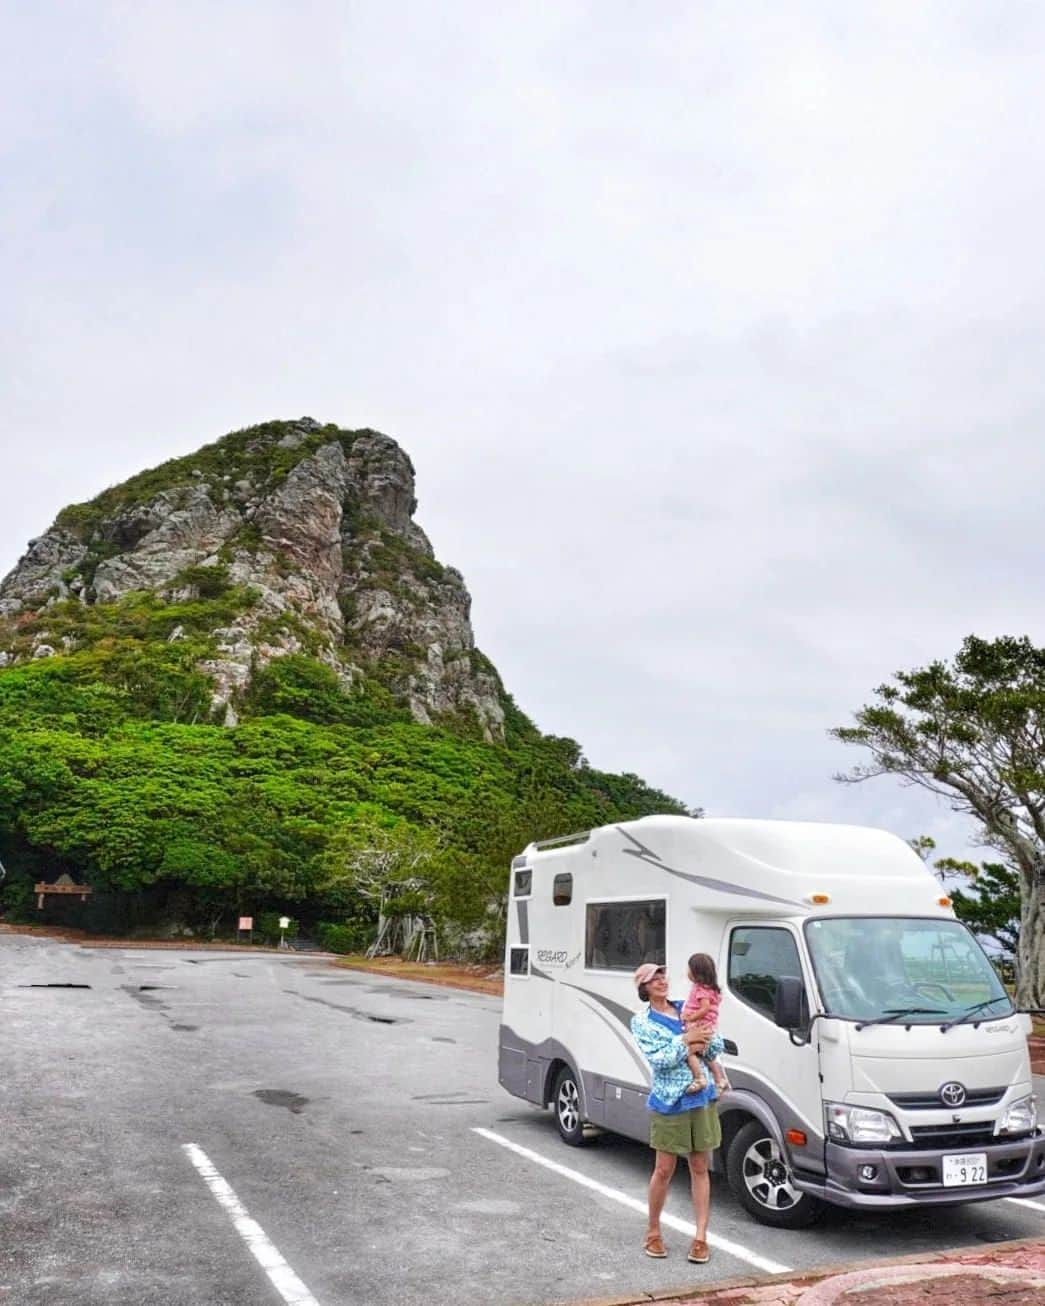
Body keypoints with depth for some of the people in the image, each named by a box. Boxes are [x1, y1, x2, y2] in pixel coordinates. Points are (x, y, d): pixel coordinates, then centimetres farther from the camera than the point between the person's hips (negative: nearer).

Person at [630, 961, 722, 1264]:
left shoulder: (686, 1008, 9)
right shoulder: (641, 1022, -3)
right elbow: (658, 1059, -14)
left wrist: (702, 1044, -11)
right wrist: (686, 1041, -17)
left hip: (703, 1099, 4)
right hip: (669, 1102, -4)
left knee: (700, 1169, 7)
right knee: (664, 1170, 4)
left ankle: (701, 1238, 13)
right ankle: (653, 1232, 22)